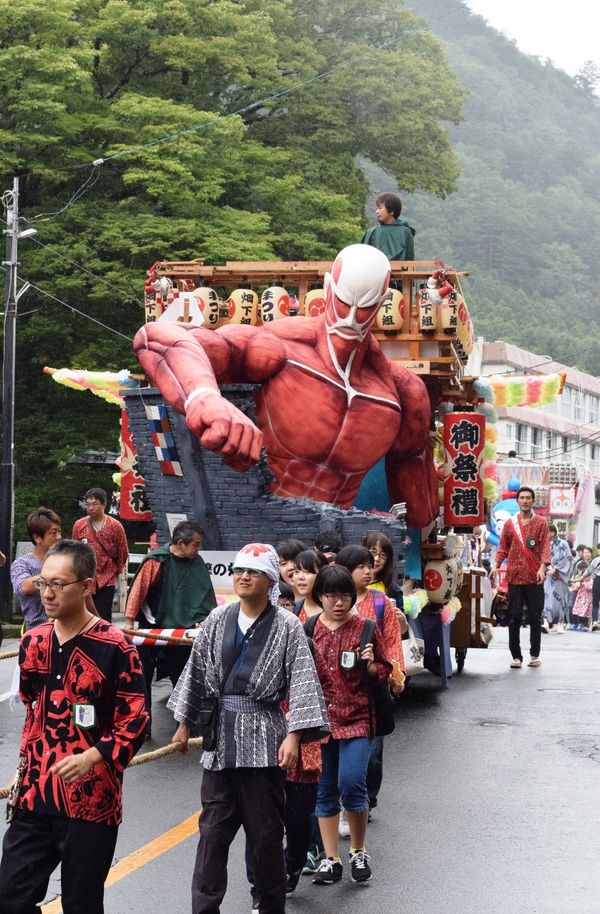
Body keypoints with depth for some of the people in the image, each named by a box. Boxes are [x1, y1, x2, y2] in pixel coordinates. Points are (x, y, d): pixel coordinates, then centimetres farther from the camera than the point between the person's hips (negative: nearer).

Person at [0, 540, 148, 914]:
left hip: (92, 801, -5)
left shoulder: (115, 647, -10)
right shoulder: (33, 641, 8)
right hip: (34, 798, 5)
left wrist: (93, 756, -25)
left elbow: (135, 723, -10)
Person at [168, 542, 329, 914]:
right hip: (221, 737, 3)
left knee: (267, 831, 6)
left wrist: (293, 736, -17)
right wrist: (184, 723, 16)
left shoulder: (287, 626, -5)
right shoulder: (218, 620, 6)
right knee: (213, 829, 4)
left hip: (264, 740, -3)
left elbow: (302, 682, -10)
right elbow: (197, 672, 13)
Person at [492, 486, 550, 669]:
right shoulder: (509, 523, 11)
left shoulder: (541, 523, 6)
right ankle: (516, 656, 4)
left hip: (534, 578, -1)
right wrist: (496, 564, -5)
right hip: (515, 577, 1)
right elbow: (503, 548, 11)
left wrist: (543, 567, -18)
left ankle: (535, 655, 12)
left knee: (535, 618, 3)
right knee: (514, 618, -1)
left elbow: (545, 547, -3)